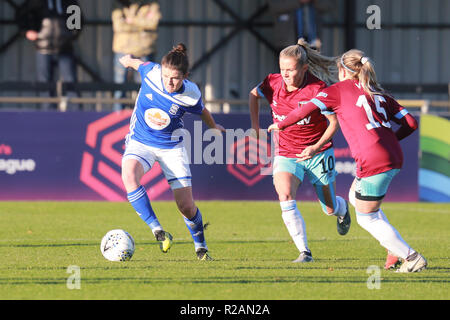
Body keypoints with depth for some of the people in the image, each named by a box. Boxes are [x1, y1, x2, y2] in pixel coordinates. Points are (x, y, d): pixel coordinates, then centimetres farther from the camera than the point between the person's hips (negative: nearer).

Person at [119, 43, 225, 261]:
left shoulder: (191, 95, -18)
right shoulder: (150, 72, -20)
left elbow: (202, 112, 6)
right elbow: (138, 63, 6)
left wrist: (214, 127, 26)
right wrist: (129, 61, 29)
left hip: (171, 147, 0)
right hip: (140, 143, 0)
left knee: (186, 206, -2)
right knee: (129, 175, -34)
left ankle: (201, 246, 26)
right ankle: (156, 229, -28)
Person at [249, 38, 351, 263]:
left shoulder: (317, 89, -21)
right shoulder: (273, 83, -10)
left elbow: (334, 121, -10)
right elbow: (254, 94, 14)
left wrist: (317, 146, -21)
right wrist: (255, 125, 8)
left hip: (318, 154, -2)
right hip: (286, 154, 2)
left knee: (330, 209, 13)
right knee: (286, 199, -25)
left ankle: (342, 208, 53)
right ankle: (304, 252, -21)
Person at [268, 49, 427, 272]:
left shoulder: (339, 90, 5)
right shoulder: (378, 93, 20)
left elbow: (307, 109, -5)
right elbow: (410, 123, 13)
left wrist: (280, 125, 9)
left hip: (373, 162, -7)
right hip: (394, 157, 7)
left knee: (367, 218, 6)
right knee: (355, 196, 28)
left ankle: (412, 257, 3)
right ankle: (396, 247, 20)